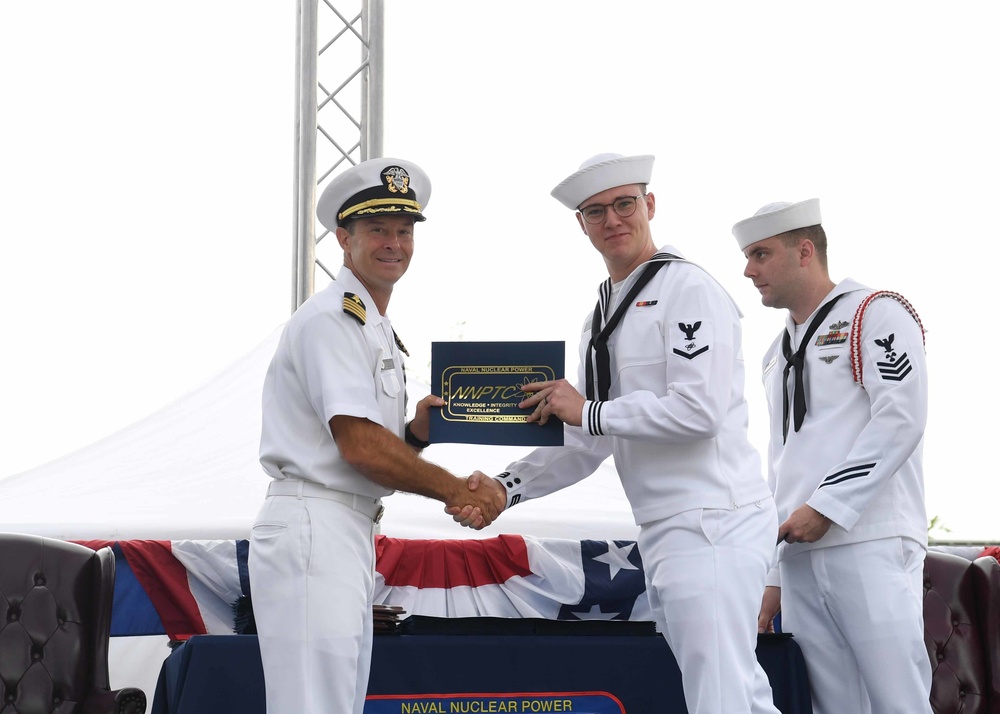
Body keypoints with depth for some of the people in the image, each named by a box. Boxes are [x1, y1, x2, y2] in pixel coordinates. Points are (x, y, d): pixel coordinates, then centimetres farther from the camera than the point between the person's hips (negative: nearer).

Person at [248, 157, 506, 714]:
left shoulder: (379, 331, 22)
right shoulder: (332, 318, -9)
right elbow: (358, 445, -17)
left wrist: (417, 431, -1)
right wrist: (456, 491, -9)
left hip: (352, 537, 10)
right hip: (312, 528, -10)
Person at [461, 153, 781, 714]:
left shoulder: (688, 290, -8)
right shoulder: (603, 317, 20)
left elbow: (699, 411, -19)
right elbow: (584, 446, 19)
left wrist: (589, 411, -11)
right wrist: (507, 488, 6)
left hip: (712, 520, -9)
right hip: (664, 533, 9)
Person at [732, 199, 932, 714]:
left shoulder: (875, 314, 2)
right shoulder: (778, 353, 24)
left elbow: (901, 419, -11)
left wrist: (826, 507, -14)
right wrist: (773, 576, 20)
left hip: (869, 546, -7)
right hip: (798, 555, 7)